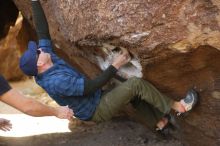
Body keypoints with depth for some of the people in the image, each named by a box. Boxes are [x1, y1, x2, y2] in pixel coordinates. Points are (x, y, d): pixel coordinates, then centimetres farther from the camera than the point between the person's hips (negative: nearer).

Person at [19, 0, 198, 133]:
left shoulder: (46, 56, -7)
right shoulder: (55, 82, -32)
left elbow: (42, 31, -1)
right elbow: (92, 86, -29)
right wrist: (115, 66, -23)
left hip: (95, 100, 10)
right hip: (97, 111, -10)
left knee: (132, 91, 13)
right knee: (135, 84, -21)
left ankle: (159, 122, 19)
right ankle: (176, 106, -6)